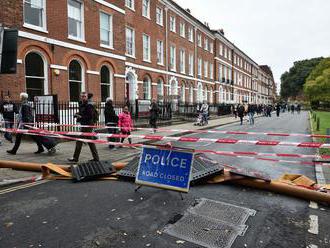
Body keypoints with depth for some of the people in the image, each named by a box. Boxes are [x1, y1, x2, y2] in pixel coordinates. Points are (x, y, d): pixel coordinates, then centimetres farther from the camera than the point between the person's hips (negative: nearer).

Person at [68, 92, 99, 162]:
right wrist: (78, 115, 5)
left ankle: (75, 158, 7)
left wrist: (81, 117, -17)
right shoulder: (81, 105, 14)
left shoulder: (89, 105, -14)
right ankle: (96, 158, 17)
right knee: (90, 142, 11)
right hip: (84, 125, 10)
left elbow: (90, 117, -21)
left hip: (87, 125, -10)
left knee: (79, 141, -3)